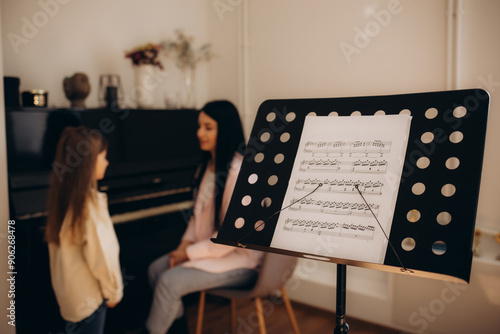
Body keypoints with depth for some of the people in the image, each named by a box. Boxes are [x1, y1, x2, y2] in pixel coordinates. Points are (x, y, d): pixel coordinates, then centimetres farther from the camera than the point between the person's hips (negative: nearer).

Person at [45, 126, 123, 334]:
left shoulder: (64, 195, -1)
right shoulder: (90, 204, -26)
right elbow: (100, 255, -23)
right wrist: (113, 291, -10)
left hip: (67, 287, 8)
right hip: (88, 293, -8)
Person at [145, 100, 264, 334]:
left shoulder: (238, 172, -23)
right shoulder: (207, 165, 8)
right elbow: (198, 212, 14)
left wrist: (190, 253, -16)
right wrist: (185, 244, 0)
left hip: (239, 257, -9)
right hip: (206, 247, 9)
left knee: (169, 281, -18)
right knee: (155, 269, 2)